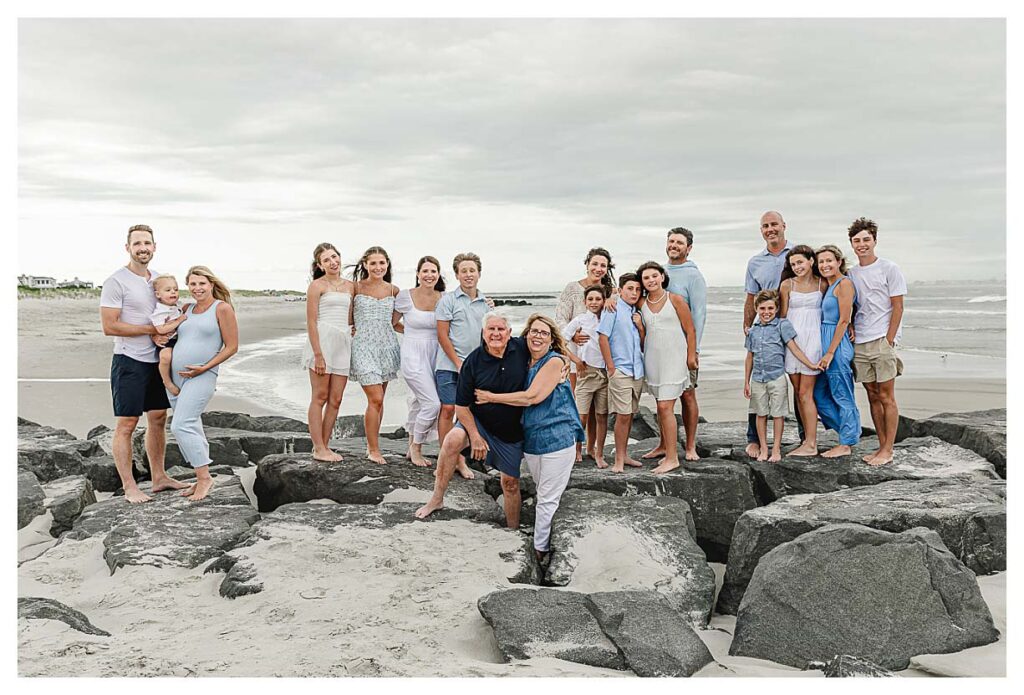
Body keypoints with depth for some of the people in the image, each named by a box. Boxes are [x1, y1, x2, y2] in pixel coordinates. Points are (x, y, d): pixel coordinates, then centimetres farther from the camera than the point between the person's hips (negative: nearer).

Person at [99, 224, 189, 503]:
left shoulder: (159, 278, 11)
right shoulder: (116, 281, -12)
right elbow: (109, 326, -17)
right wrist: (152, 329, -16)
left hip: (157, 360, 8)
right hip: (130, 361, -8)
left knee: (158, 418, 12)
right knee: (126, 424, -3)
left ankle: (159, 477, 23)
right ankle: (129, 487, 3)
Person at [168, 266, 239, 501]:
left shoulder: (222, 309, -5)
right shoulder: (187, 310, 13)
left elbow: (231, 346, -7)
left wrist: (205, 367, -14)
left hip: (201, 376, -7)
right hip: (176, 376, 7)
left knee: (181, 426, -16)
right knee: (192, 429, 11)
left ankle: (204, 476, -7)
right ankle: (201, 480, 19)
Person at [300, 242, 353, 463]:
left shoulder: (349, 286, 15)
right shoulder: (317, 286, -3)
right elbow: (311, 322, -8)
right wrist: (318, 354, -15)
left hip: (343, 343, 6)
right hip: (322, 341, -6)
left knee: (336, 400, 6)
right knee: (320, 397, -2)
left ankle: (325, 446, 14)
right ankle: (318, 449, 2)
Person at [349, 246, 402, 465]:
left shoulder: (393, 291, 8)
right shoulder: (356, 288, -1)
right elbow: (347, 319, 2)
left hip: (387, 345, 4)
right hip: (363, 346, -4)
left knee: (378, 400, 8)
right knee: (375, 399, -11)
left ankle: (372, 445, 20)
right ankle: (374, 450, -1)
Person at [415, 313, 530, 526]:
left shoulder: (521, 348, -9)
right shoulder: (472, 362, -14)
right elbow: (461, 406, -10)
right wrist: (475, 436, -16)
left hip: (512, 431, 2)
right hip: (479, 422, -2)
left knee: (511, 483, 9)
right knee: (452, 440, -30)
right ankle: (436, 499, -19)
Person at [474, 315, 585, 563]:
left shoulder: (555, 361, -11)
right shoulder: (526, 363, 11)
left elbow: (532, 397, -17)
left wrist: (491, 397, -9)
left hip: (557, 440, -7)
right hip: (531, 440, 7)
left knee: (547, 499, -1)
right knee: (544, 495, 15)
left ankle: (540, 549, 9)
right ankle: (545, 546, 24)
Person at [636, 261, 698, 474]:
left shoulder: (675, 300, -4)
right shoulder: (641, 304, 5)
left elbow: (690, 331, -1)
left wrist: (691, 356, -2)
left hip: (674, 358, -4)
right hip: (652, 358, 4)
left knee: (665, 407, -11)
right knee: (661, 405, 15)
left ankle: (672, 458, -8)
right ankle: (664, 445, 34)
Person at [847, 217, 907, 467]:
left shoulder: (889, 269, -2)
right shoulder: (851, 274, 14)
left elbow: (897, 308, -4)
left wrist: (888, 341, -10)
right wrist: (850, 328, 0)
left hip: (882, 341, -5)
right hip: (859, 343, 5)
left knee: (886, 397, -3)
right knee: (873, 397, 9)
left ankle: (888, 451, 1)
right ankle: (882, 446, 15)